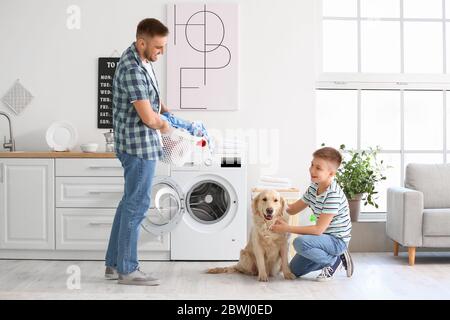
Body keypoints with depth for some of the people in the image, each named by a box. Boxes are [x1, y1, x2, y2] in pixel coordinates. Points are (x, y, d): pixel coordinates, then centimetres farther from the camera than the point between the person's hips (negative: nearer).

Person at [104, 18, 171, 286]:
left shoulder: (141, 59, 8)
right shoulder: (133, 69, -23)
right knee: (137, 204, -2)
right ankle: (127, 269, 8)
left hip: (140, 143, 10)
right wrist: (164, 125, -3)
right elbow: (148, 118, -24)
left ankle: (114, 263, 23)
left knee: (130, 202, 14)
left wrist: (163, 109, 12)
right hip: (139, 144, -10)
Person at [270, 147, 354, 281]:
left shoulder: (333, 195, -27)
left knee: (300, 242, -32)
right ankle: (334, 257, 20)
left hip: (337, 240, -9)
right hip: (324, 237, 9)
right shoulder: (314, 187, 0)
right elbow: (292, 208, 9)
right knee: (295, 270, 11)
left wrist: (287, 228, -28)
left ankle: (334, 261, -8)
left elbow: (318, 229, -29)